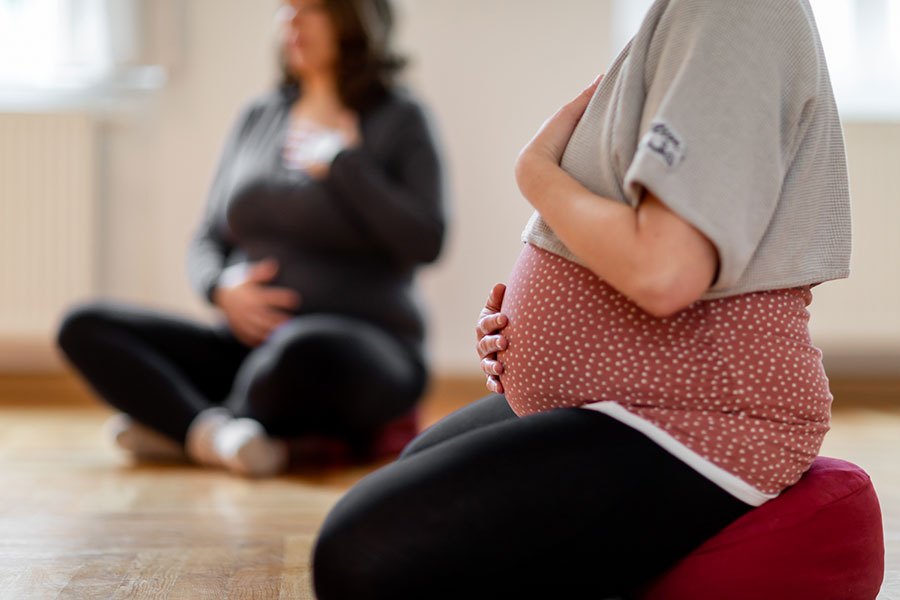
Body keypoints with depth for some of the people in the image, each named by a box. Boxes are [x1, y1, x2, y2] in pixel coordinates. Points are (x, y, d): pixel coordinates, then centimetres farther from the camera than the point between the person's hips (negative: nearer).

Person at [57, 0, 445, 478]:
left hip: (365, 351, -5)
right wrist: (222, 289, -8)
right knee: (84, 328, -10)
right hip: (252, 344, 6)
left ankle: (177, 426, -15)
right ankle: (213, 433, -30)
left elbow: (424, 242, -15)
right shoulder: (258, 118, 14)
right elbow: (208, 241, 15)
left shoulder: (399, 120, 0)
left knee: (302, 352, -41)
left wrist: (342, 164, -10)